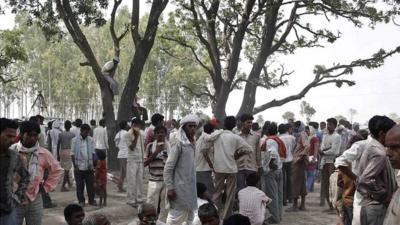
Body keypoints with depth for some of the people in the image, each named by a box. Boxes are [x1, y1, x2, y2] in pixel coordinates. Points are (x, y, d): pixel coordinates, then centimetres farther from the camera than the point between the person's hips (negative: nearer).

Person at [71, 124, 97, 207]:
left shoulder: (90, 140, 4)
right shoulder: (75, 140, -3)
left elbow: (93, 153, 6)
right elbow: (72, 154, -2)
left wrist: (93, 165, -1)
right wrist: (75, 166, -7)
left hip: (88, 167, 2)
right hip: (79, 167, -2)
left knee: (91, 184, 4)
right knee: (80, 185, 6)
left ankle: (91, 200, 14)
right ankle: (81, 201, 17)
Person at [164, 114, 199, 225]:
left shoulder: (192, 144, 10)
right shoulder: (179, 144, -13)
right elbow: (168, 167, -15)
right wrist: (170, 188, -18)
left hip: (190, 188, 8)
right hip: (180, 188, -8)